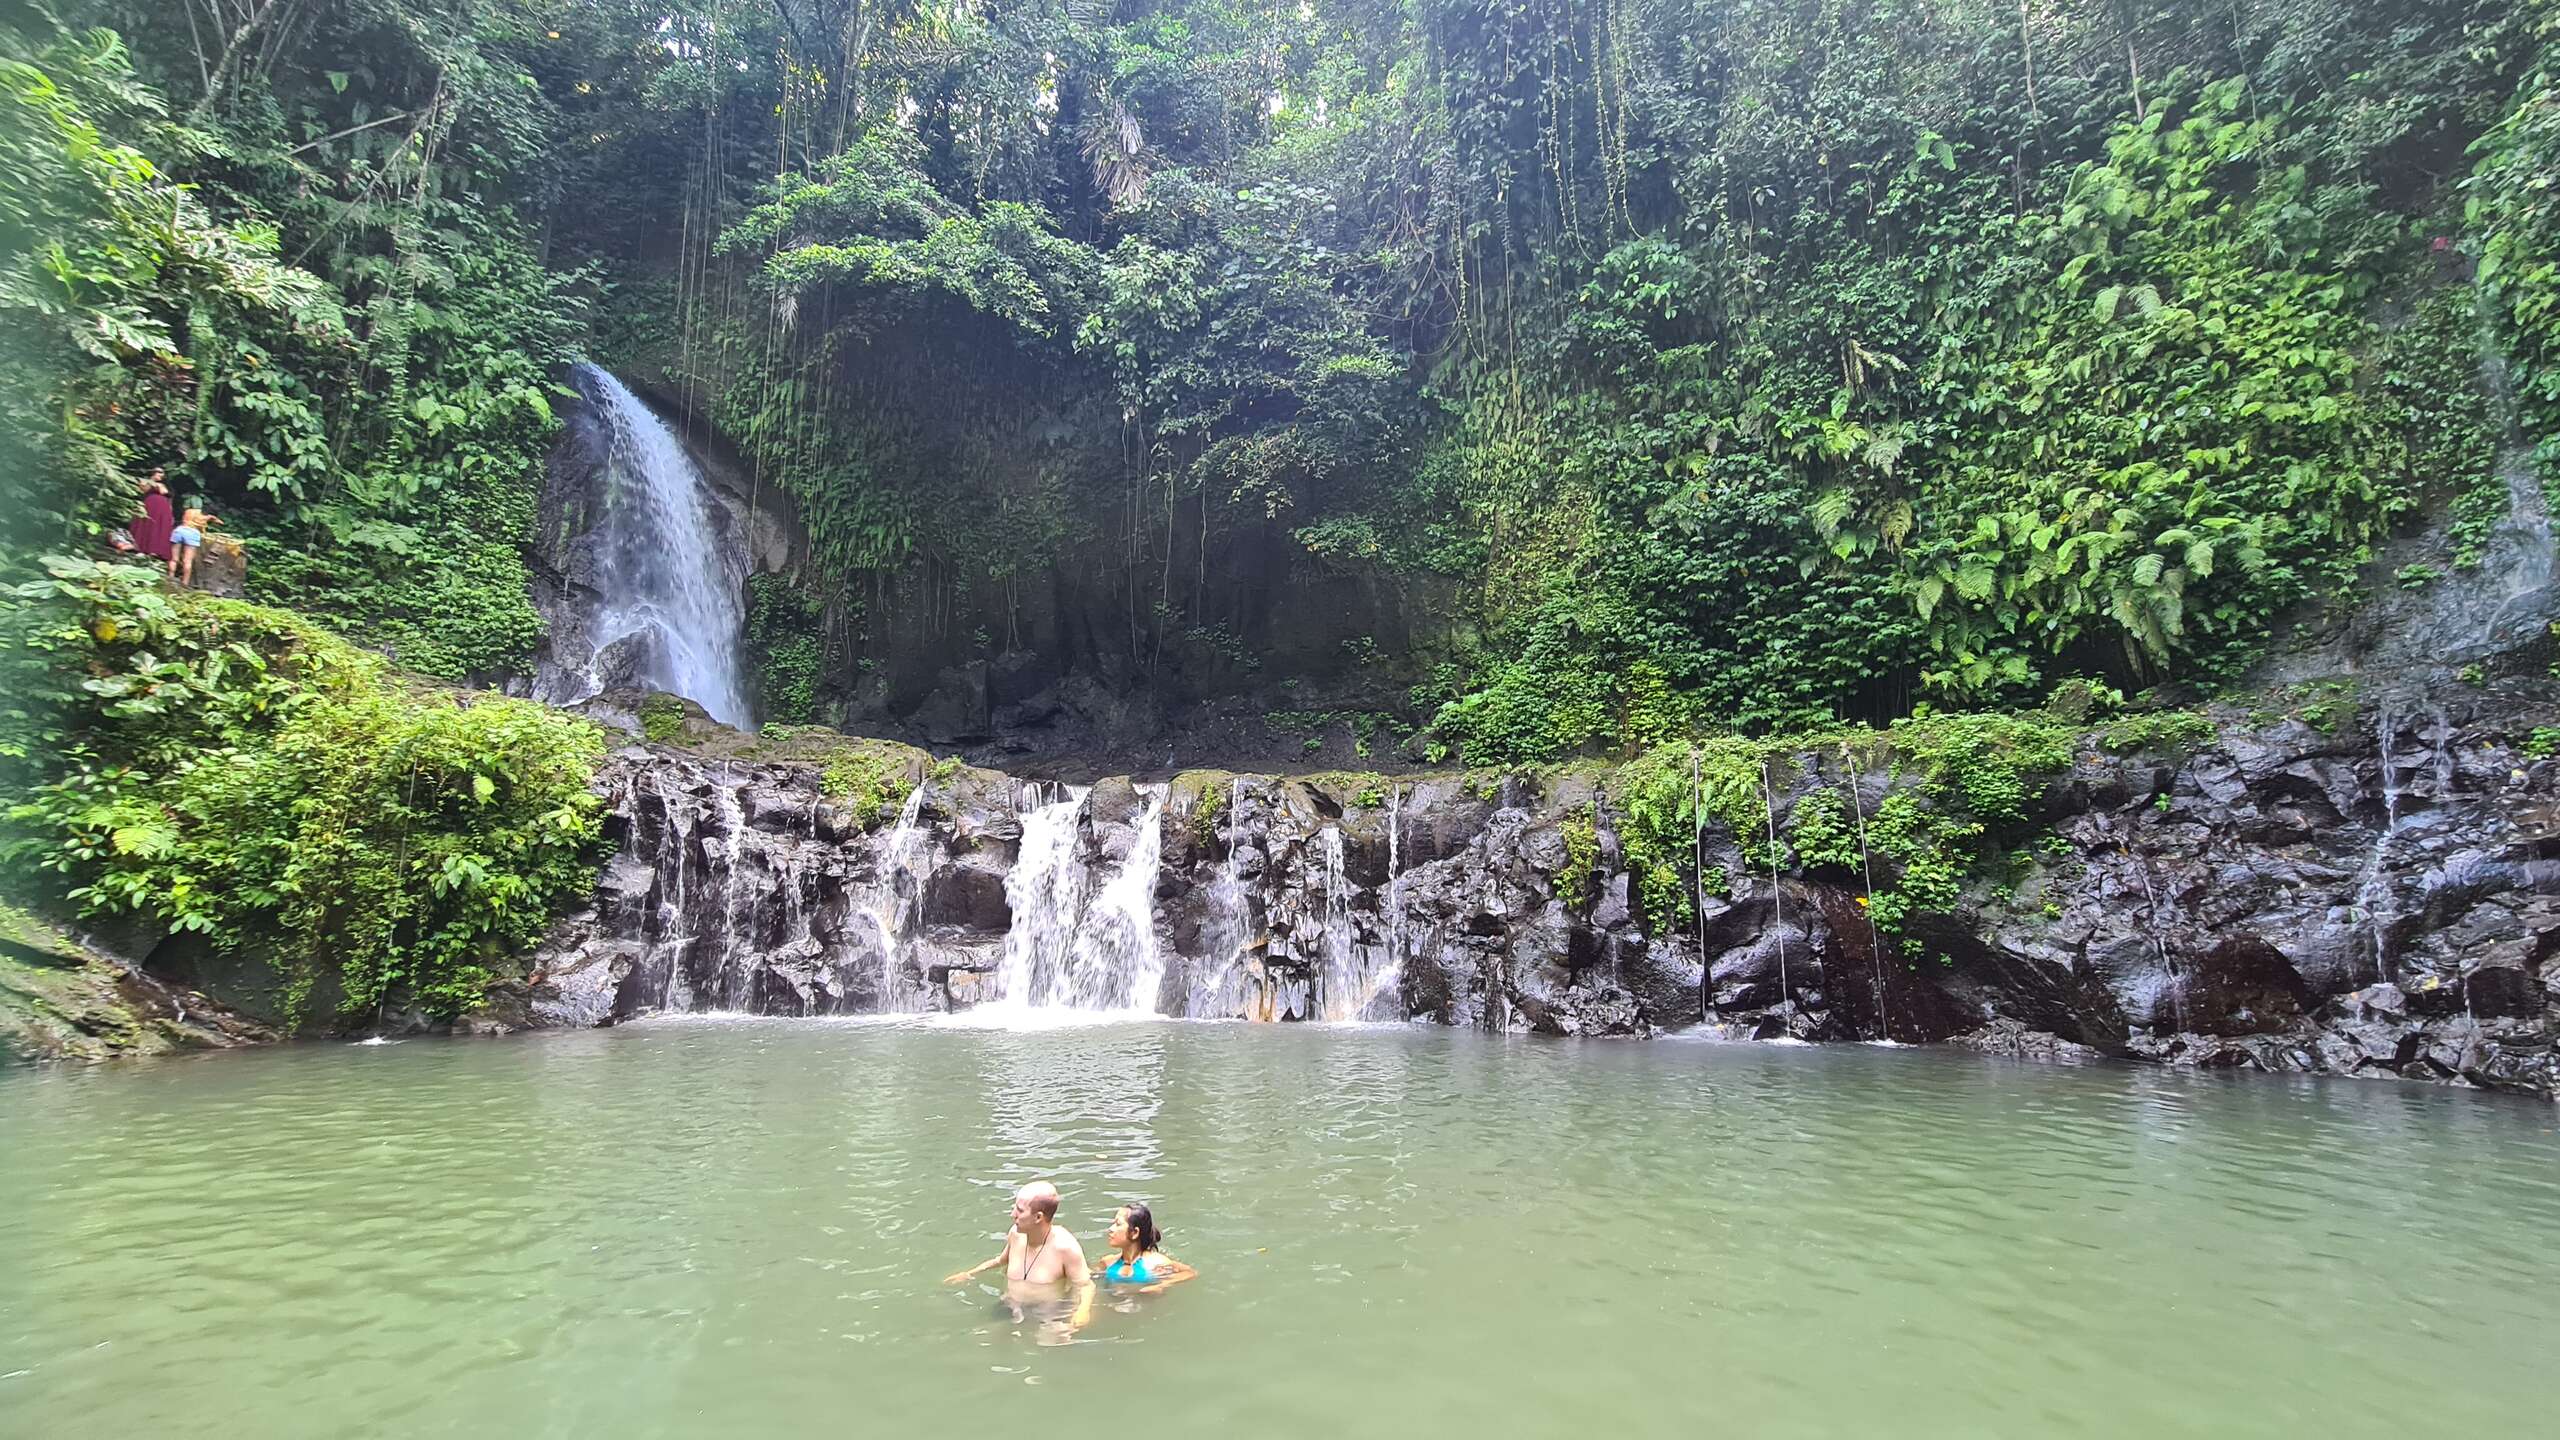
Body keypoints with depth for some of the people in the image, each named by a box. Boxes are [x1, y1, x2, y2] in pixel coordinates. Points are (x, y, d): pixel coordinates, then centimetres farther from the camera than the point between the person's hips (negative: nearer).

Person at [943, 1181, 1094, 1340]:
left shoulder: (1065, 1246, -21)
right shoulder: (1016, 1234, -2)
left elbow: (1085, 1286, -15)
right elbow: (1002, 1260, 21)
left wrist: (1083, 1310, -34)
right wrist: (970, 1273, 17)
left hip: (1050, 1318, -6)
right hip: (1013, 1311, 6)